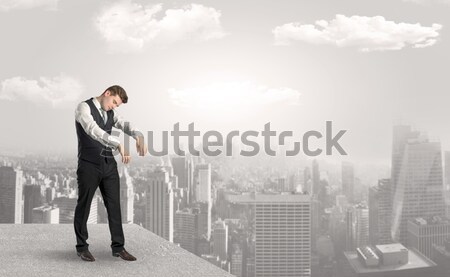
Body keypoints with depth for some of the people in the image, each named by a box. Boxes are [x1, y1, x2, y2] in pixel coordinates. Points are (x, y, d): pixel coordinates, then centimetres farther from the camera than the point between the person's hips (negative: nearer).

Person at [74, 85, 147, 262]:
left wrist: (139, 137, -27)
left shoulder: (111, 113, 12)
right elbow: (93, 130, -29)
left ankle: (118, 247, 17)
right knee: (84, 207, 7)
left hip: (109, 165, 6)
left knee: (114, 206, 6)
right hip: (89, 166, -6)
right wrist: (119, 145, -40)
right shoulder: (84, 108, -11)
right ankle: (82, 247, 22)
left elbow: (126, 126, -4)